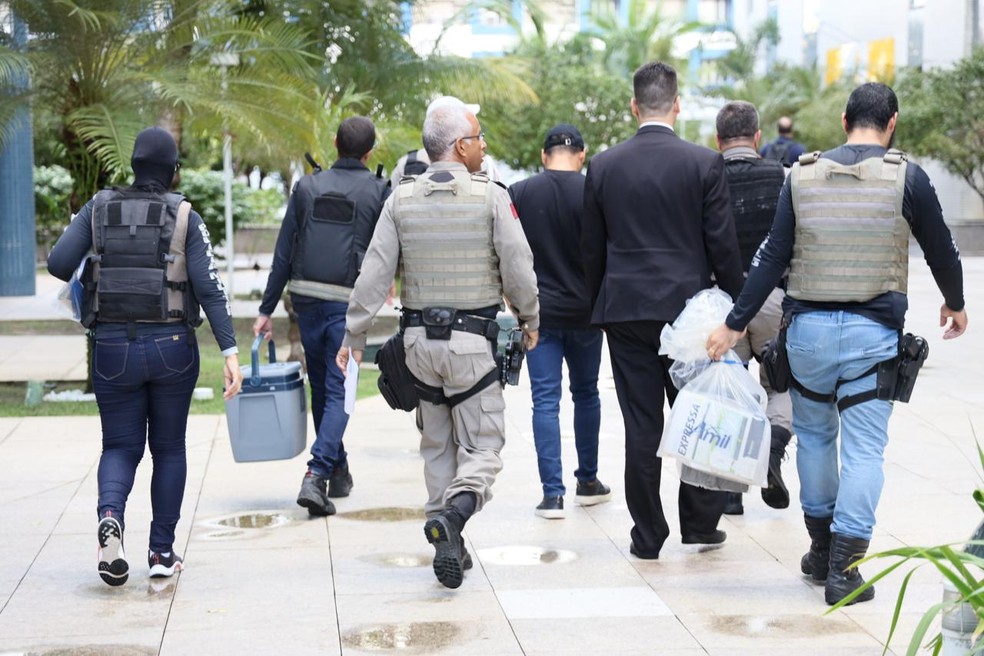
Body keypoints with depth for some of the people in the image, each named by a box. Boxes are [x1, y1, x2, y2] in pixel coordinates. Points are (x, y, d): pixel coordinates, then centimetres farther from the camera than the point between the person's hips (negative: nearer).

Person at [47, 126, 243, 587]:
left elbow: (58, 263, -7)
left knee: (121, 447, 12)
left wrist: (89, 272, 16)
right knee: (169, 447, 16)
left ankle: (110, 515, -19)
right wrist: (230, 351, -14)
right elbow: (209, 287, -12)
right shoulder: (184, 217, -5)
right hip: (173, 347, -1)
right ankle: (162, 552, 15)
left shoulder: (98, 209, 0)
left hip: (112, 348, 1)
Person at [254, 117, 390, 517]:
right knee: (339, 393, 0)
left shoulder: (307, 187, 5)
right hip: (350, 304, -3)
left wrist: (266, 309, 8)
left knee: (320, 389, 18)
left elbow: (284, 253, 5)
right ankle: (316, 476, -17)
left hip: (307, 301, 3)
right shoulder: (379, 191, -2)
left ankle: (338, 473, 29)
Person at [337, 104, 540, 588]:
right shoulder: (491, 196, -8)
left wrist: (354, 337, 4)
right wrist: (530, 320, 9)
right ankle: (454, 513, -25)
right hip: (472, 340, -4)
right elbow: (518, 267, -7)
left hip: (419, 340, 4)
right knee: (482, 446, 2)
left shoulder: (401, 200, 1)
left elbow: (375, 273, -2)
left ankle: (450, 548, 18)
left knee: (437, 446, 16)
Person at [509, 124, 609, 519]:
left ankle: (552, 493, -6)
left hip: (539, 311, 0)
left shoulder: (519, 193, -2)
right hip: (584, 310, 0)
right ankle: (587, 482, 26)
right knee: (586, 394, 16)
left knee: (545, 400, 0)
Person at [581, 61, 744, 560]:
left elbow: (591, 248, 6)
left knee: (641, 425, 4)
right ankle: (698, 523, 19)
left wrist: (599, 306, 17)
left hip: (625, 310, 1)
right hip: (689, 308, -1)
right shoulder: (705, 164, -6)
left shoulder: (603, 166, 0)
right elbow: (723, 244, -5)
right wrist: (735, 306, 6)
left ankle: (647, 535, 8)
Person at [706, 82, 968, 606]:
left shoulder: (803, 175, 4)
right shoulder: (906, 176, -3)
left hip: (808, 327, 3)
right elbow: (940, 249, 7)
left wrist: (735, 324, 6)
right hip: (873, 331, -3)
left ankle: (821, 550, 28)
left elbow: (772, 258, 1)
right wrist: (954, 304, 25)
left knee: (814, 435, 19)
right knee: (864, 447, 1)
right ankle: (843, 567, -3)